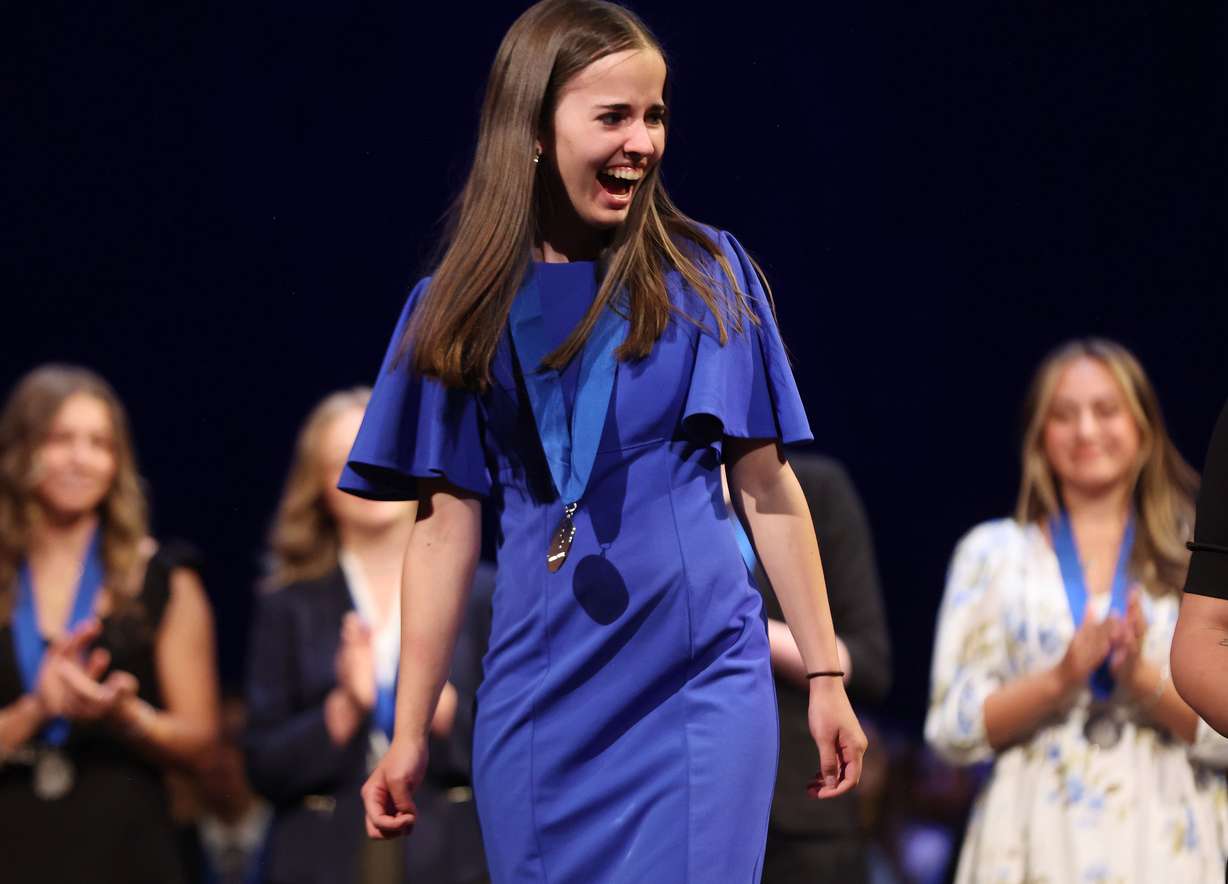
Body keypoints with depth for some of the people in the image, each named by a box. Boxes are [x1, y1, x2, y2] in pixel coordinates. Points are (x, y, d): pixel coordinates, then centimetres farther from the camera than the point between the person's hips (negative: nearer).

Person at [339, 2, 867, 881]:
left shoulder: (706, 274, 1)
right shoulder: (462, 308, 4)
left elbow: (768, 490, 2)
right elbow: (446, 528, 5)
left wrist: (826, 675, 1)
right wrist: (410, 734, 4)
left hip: (702, 683, -1)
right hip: (541, 698, 1)